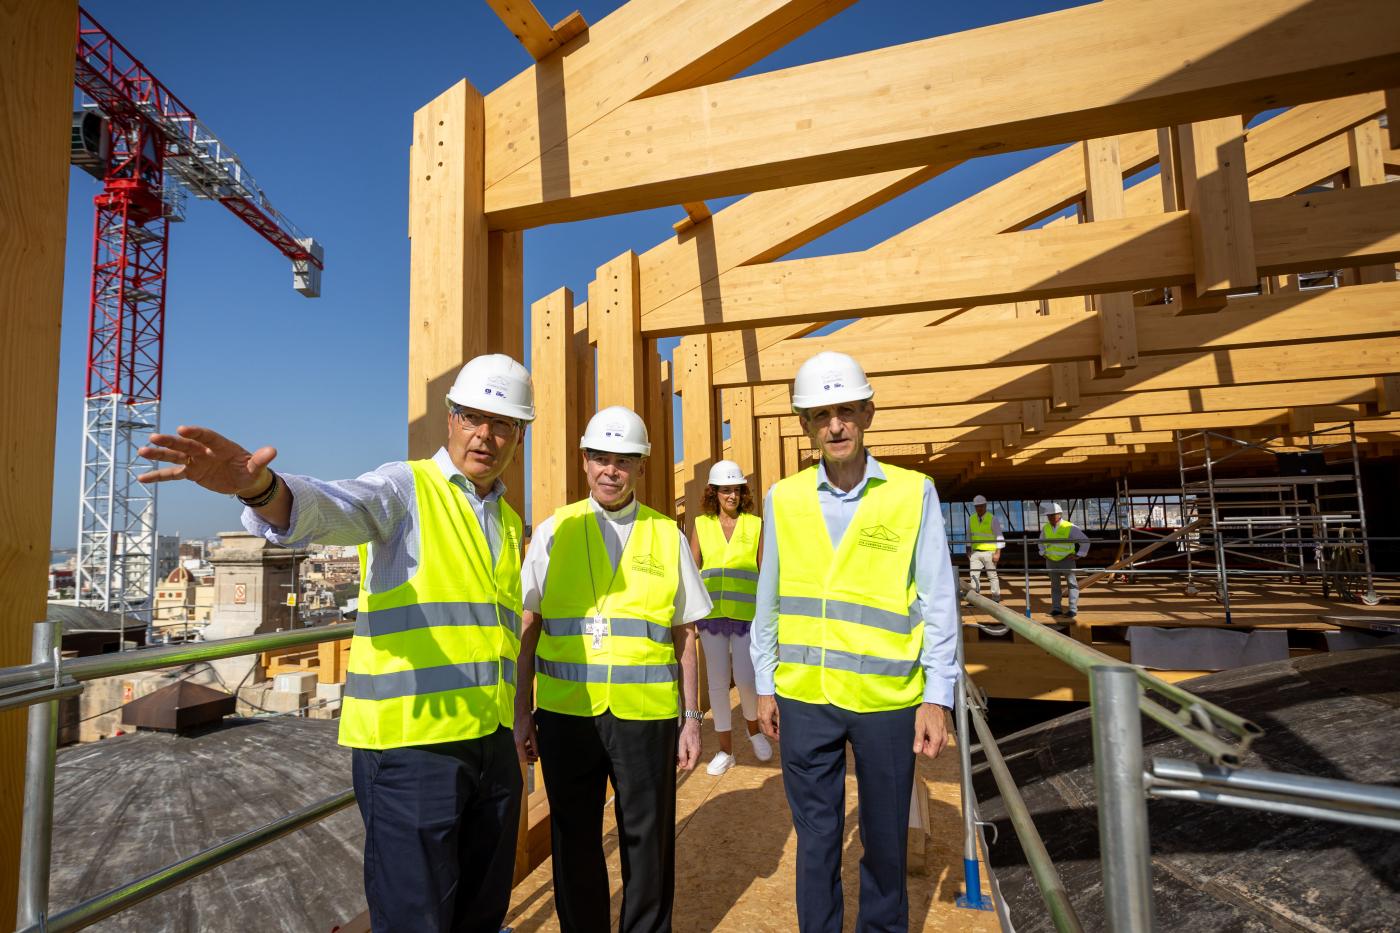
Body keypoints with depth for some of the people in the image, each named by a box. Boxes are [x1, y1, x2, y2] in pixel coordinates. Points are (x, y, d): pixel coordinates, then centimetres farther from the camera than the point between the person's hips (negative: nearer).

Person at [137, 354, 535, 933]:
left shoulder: (509, 521, 14)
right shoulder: (406, 488, -5)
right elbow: (329, 509, -27)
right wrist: (260, 487, -49)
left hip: (491, 740, 7)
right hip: (412, 740, -6)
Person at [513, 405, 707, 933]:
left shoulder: (668, 538, 3)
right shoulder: (553, 532, 3)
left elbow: (684, 637, 5)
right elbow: (529, 627, 5)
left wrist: (693, 719, 3)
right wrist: (522, 712, 3)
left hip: (646, 715, 0)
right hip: (565, 714, 1)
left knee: (648, 844, 11)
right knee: (574, 843, 15)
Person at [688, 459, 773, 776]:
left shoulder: (755, 526, 3)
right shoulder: (701, 525, 5)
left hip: (747, 614, -1)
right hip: (711, 614, 1)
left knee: (746, 679, -6)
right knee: (717, 682, 6)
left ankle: (754, 730, 26)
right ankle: (725, 750, 21)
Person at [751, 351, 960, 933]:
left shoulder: (913, 493, -5)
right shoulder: (784, 498, 0)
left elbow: (938, 602, -2)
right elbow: (769, 601, 6)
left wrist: (937, 697, -4)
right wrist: (765, 686, 8)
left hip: (887, 699, -1)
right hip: (804, 698, 1)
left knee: (885, 839, 17)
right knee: (816, 837, 15)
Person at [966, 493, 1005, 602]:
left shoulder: (993, 519, -6)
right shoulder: (971, 519, 8)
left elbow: (999, 537, -7)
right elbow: (969, 536, 16)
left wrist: (998, 553, -13)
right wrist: (968, 550, 12)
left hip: (989, 552, -4)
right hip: (975, 552, 4)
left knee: (992, 576, 3)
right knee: (974, 575, -2)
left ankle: (996, 598, 13)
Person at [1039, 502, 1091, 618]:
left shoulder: (1069, 528, -14)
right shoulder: (1045, 528, 2)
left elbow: (1085, 540, -9)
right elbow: (1041, 541, 23)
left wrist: (1079, 555, -9)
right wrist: (1043, 553, 12)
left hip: (1066, 560, -4)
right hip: (1051, 561, 4)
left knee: (1072, 583, -7)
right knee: (1055, 585, 8)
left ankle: (1073, 609, -6)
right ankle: (1056, 609, 13)